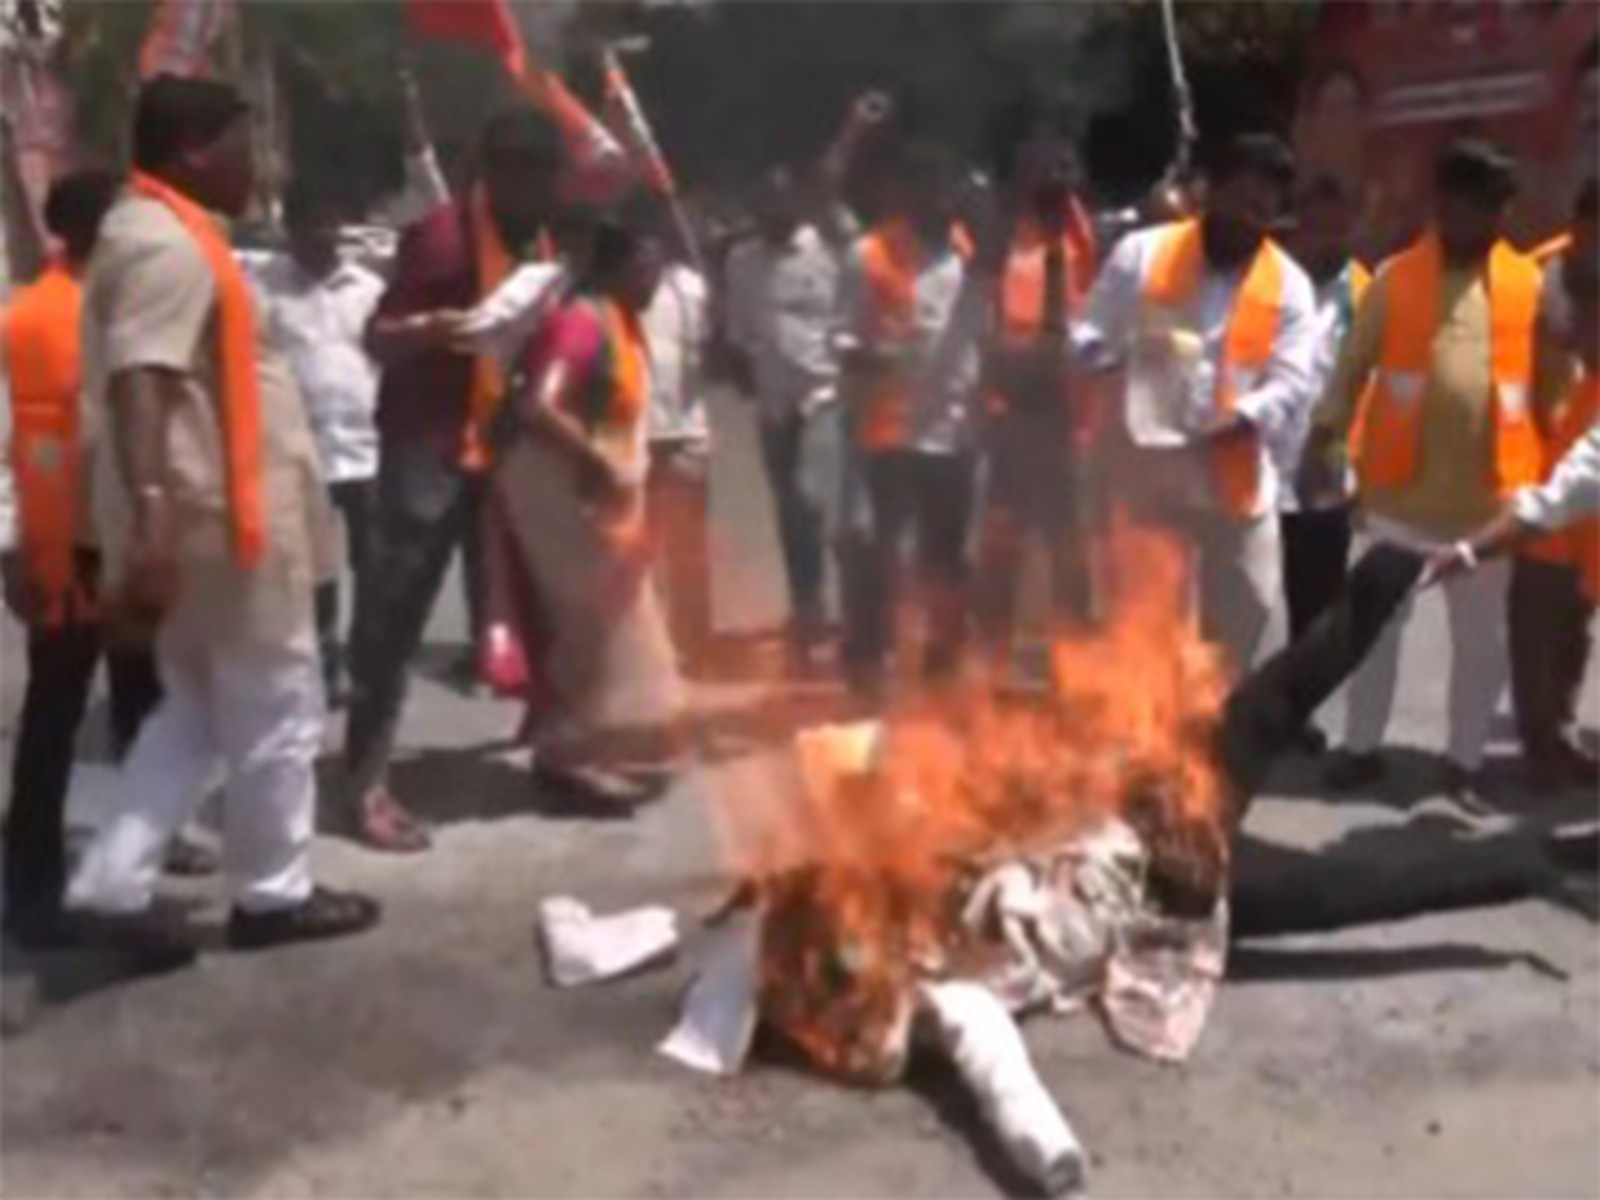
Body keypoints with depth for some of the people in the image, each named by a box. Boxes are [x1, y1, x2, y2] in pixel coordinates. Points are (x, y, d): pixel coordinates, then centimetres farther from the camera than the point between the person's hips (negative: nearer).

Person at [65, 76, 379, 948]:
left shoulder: (159, 233, 15)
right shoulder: (167, 245, -18)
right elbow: (137, 386, -29)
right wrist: (151, 523, -37)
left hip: (202, 513, 10)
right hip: (216, 517, -10)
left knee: (198, 708, 17)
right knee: (276, 708, 4)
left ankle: (109, 885, 13)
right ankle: (272, 893, 17)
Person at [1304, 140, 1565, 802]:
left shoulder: (1529, 285, 3)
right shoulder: (1395, 279, -1)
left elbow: (1550, 380, 6)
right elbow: (1352, 367, -1)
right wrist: (1325, 438, -10)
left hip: (1488, 492, 1)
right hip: (1400, 486, -1)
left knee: (1482, 635, 9)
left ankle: (1465, 762, 22)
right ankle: (1361, 746, 23)